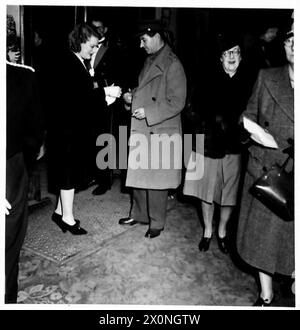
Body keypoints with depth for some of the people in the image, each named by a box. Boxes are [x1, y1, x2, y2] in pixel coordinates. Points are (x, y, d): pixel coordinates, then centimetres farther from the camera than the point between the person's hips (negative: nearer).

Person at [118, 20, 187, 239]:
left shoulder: (172, 65, -12)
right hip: (141, 130, 8)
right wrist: (132, 97, 5)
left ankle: (156, 222, 18)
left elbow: (177, 103, -16)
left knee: (156, 179, 2)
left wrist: (148, 112, -19)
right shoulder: (150, 61, 13)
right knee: (137, 174, 15)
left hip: (160, 132, -8)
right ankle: (139, 214, 32)